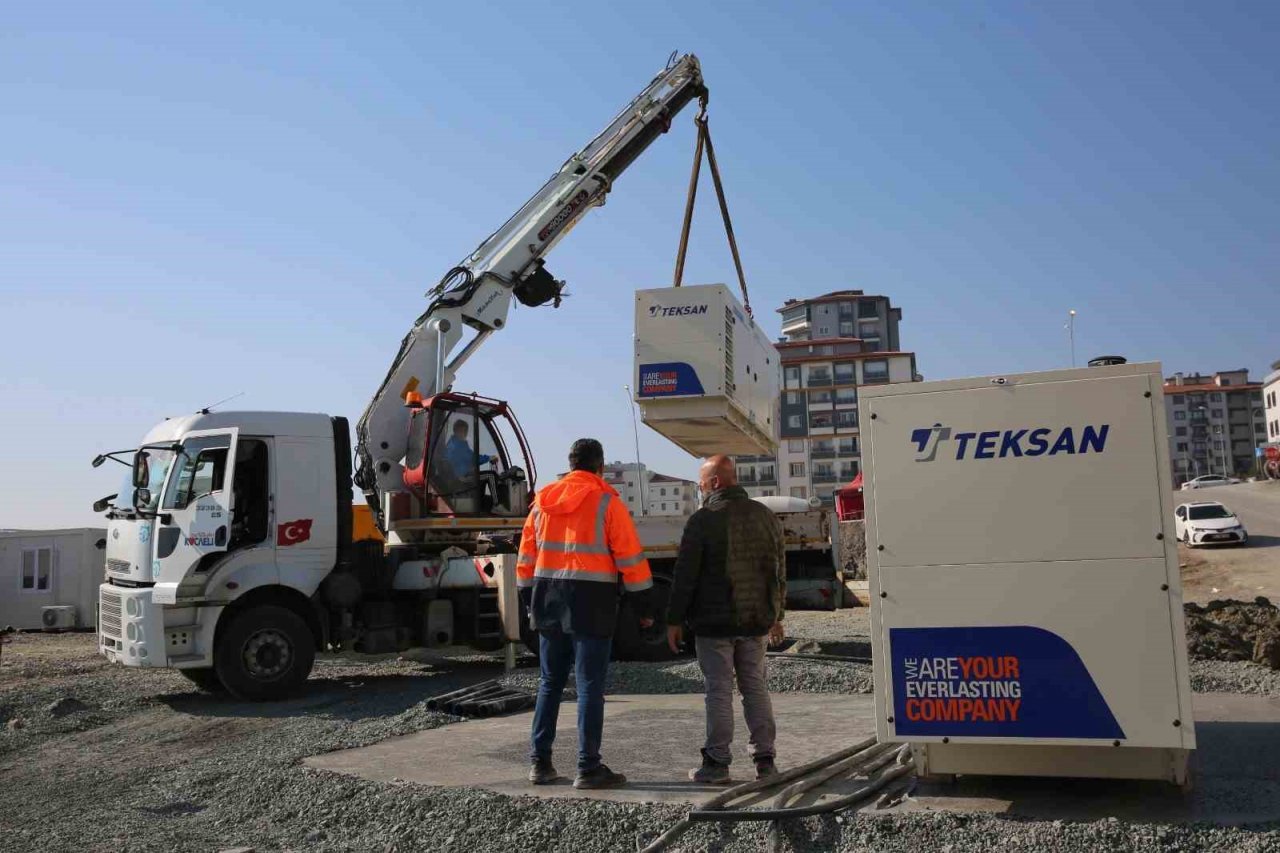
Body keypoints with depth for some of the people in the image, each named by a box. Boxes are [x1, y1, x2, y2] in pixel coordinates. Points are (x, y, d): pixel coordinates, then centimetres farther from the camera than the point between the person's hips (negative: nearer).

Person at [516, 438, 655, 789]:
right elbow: (631, 559, -8)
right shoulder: (606, 502, -7)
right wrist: (643, 606, -1)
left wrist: (530, 602, 20)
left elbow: (526, 558, 12)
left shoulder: (543, 500, 9)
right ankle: (588, 768, 2)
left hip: (549, 604, 5)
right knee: (589, 687, 1)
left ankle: (540, 762, 19)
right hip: (591, 605, -5)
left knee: (550, 683, 16)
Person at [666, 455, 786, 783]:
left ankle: (717, 763, 4)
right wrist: (775, 615, 22)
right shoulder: (765, 516, 8)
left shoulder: (703, 520, -11)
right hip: (755, 621, 5)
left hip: (715, 621, -5)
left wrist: (675, 620, -4)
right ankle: (765, 759, 15)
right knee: (755, 687, 12)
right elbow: (779, 569, 14)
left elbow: (685, 574, -11)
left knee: (719, 691, 0)